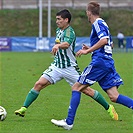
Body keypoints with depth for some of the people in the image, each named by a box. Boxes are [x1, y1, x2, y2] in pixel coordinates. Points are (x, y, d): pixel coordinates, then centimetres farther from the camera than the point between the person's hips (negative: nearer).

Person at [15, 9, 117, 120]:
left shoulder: (69, 32, -17)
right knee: (39, 84, -9)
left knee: (86, 90, -3)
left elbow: (66, 44, -40)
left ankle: (109, 108, 13)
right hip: (57, 66, 7)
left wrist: (58, 45, -59)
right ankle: (24, 109, -6)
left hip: (70, 68, -6)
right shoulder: (58, 30, 8)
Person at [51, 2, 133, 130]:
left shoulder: (97, 23, -6)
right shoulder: (103, 23, 22)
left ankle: (69, 122, -5)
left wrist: (88, 51, -20)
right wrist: (91, 49, 29)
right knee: (114, 97, 2)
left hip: (99, 62, -9)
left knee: (76, 88, -2)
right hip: (108, 63, 9)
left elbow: (104, 40, -22)